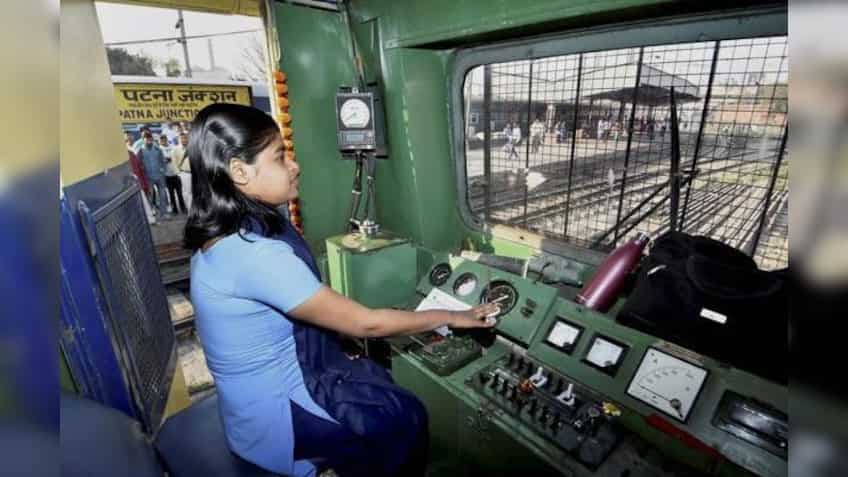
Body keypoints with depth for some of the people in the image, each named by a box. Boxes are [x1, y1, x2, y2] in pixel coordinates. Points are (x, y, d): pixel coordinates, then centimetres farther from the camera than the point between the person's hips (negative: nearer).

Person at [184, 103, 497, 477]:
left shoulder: (226, 232, -2)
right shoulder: (255, 253, -33)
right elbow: (364, 323, -27)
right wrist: (450, 317, -17)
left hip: (261, 390, 8)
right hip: (275, 414, -8)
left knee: (382, 383, 17)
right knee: (406, 417, 5)